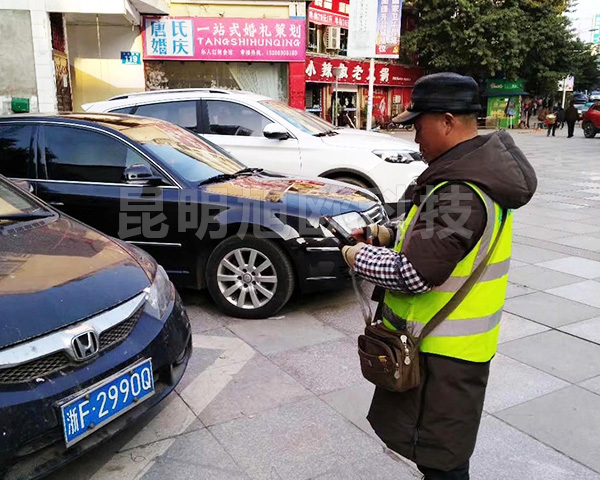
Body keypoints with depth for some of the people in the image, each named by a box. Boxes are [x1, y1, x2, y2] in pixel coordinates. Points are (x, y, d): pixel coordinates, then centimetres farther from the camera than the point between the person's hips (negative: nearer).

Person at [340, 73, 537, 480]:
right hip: (452, 342, 10)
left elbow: (412, 275, -29)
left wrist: (359, 256, -13)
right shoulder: (481, 169, 4)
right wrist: (387, 234, 3)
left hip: (441, 353, -10)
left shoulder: (460, 192, -30)